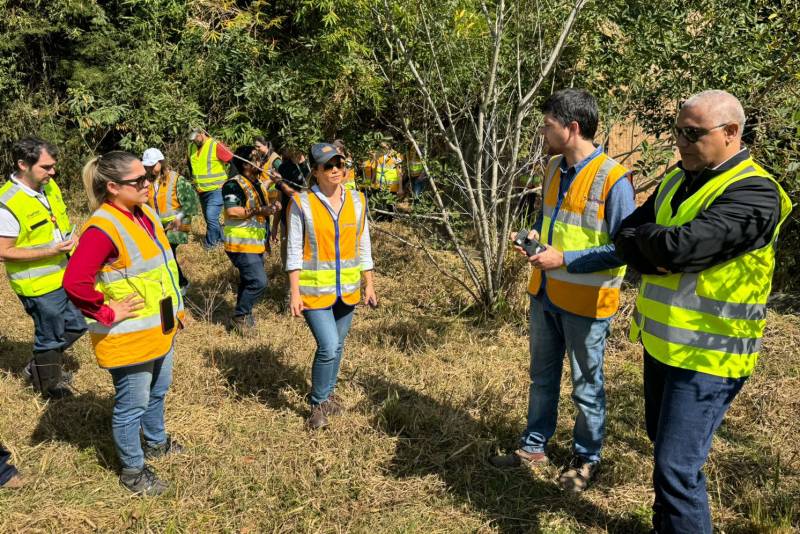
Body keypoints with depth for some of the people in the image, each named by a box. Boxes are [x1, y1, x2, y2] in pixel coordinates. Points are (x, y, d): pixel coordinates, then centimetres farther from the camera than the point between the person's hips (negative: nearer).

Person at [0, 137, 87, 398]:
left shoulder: (49, 185, 1)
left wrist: (70, 239, 1)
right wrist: (51, 251, -25)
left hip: (66, 276, 8)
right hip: (39, 286, -8)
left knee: (77, 325, 19)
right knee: (51, 336, 10)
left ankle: (39, 367, 40)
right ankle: (50, 384, 34)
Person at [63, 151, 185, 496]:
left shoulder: (145, 213, 4)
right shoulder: (103, 228, -25)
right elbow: (74, 282, -34)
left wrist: (175, 308, 16)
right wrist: (107, 313, -24)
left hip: (160, 329, 9)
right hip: (129, 338, -9)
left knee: (158, 391, 27)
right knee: (132, 405, 9)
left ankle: (155, 442, 50)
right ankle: (133, 470, 28)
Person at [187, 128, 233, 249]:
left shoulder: (215, 146, -14)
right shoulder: (191, 148, 7)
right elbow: (190, 165, 25)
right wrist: (194, 181, 19)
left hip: (216, 190, -7)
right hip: (201, 192, 7)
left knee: (211, 217, -16)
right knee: (209, 218, 13)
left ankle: (210, 243, -1)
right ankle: (221, 238, 29)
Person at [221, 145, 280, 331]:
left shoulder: (260, 182, 15)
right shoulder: (234, 185, -14)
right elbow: (232, 212, -26)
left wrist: (272, 206, 7)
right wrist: (258, 211, -32)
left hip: (257, 243, 9)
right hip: (242, 244, -9)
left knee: (248, 282, 17)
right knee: (258, 282, -15)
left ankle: (244, 317, 30)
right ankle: (238, 317, 1)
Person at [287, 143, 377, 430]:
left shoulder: (357, 200, 2)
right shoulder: (302, 203, -10)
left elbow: (363, 246, 8)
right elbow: (294, 251, -8)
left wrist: (369, 284, 8)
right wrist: (294, 292, -11)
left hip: (347, 289, 4)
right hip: (314, 290, -4)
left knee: (337, 345, 16)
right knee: (328, 347, -11)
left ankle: (328, 394, 38)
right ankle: (318, 404, 12)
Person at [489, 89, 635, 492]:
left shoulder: (612, 179, -20)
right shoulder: (554, 167, 4)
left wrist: (565, 260, -24)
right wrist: (534, 237, -2)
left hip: (585, 303, -7)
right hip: (545, 294, 7)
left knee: (586, 386, 12)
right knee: (542, 376, 20)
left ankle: (586, 458, 31)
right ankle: (534, 446, 37)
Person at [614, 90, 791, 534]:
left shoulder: (753, 194, -19)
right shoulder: (677, 179, 8)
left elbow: (678, 247, -30)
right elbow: (626, 235, 3)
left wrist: (645, 235, -9)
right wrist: (654, 258, -17)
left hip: (706, 355, -8)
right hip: (661, 342, 8)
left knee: (677, 467, -6)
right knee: (663, 444, 23)